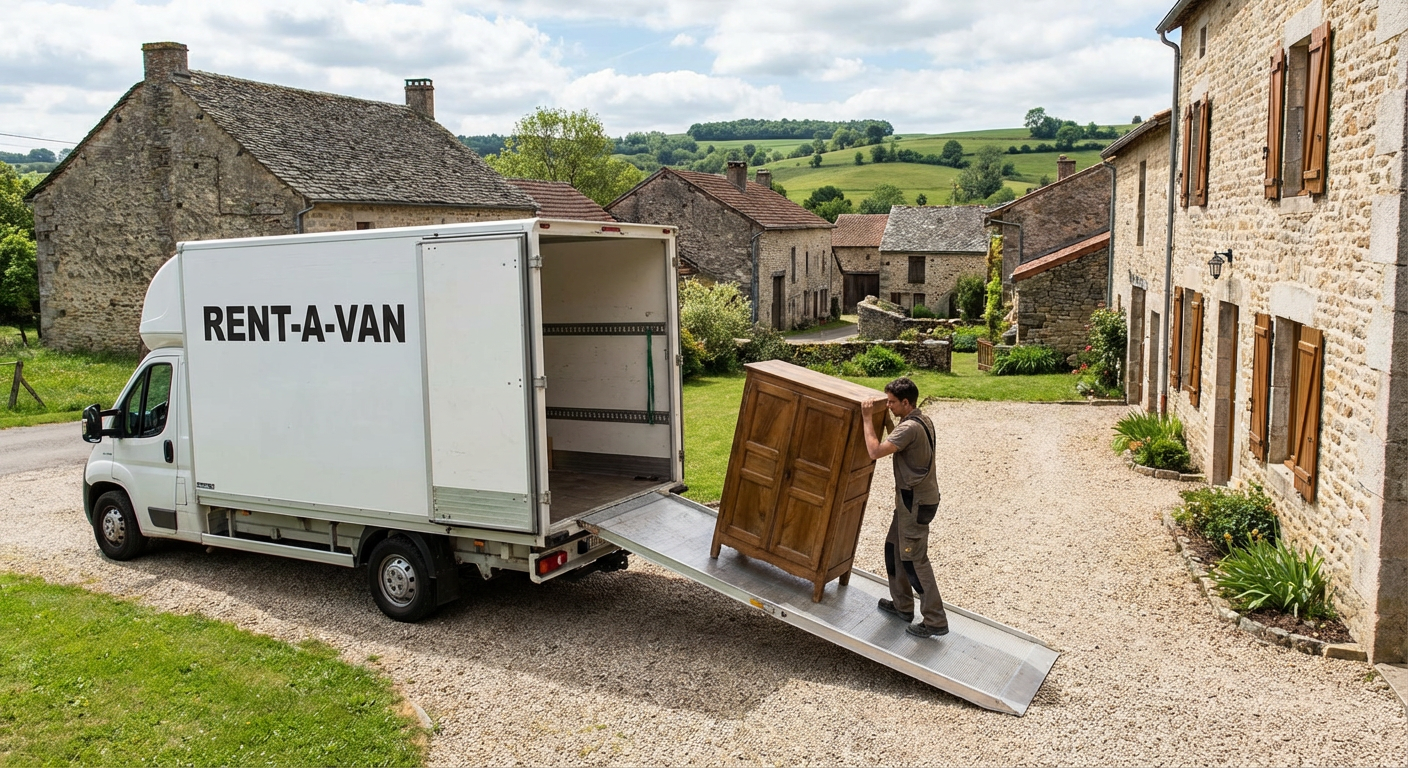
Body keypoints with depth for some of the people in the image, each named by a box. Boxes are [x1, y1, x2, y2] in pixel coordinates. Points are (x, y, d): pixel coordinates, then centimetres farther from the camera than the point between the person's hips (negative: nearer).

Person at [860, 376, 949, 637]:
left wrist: (868, 418, -19)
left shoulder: (910, 428, -24)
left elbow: (875, 451, -29)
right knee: (894, 548, 20)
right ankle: (902, 605, 31)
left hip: (915, 501, -10)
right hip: (916, 497, 10)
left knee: (914, 559, -4)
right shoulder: (923, 420, 8)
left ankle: (935, 621, 2)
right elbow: (895, 441, 23)